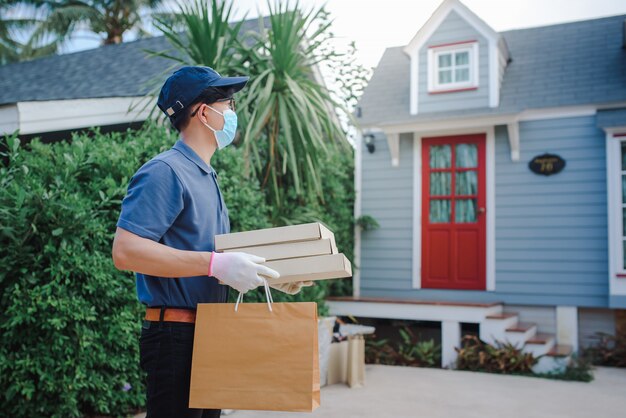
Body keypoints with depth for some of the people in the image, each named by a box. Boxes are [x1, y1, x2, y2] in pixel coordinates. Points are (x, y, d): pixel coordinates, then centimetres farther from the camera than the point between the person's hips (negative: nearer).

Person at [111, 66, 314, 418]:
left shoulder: (207, 176, 16)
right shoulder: (165, 172, -14)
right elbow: (126, 251, -24)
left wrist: (272, 274, 8)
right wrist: (215, 264, -28)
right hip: (176, 335, -9)